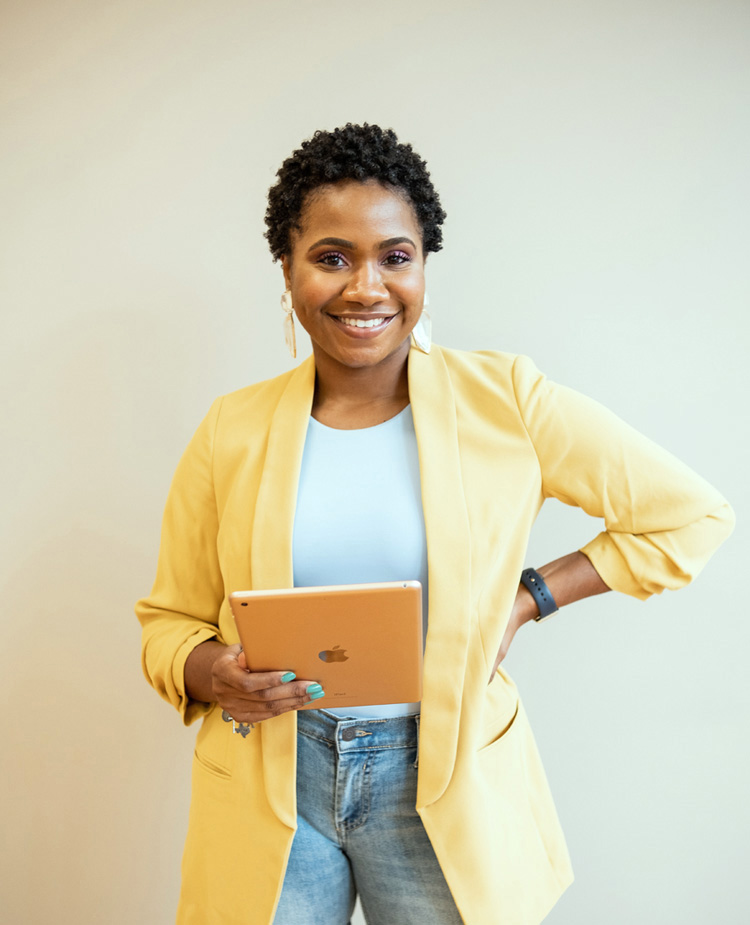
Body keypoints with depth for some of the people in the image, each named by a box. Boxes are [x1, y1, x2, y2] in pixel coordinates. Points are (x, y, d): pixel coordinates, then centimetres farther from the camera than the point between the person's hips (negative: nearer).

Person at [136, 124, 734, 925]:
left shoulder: (503, 401, -9)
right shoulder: (230, 431, -4)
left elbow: (689, 515, -2)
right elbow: (170, 620, 5)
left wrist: (527, 598, -9)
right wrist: (211, 673, -17)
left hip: (442, 776, -1)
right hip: (268, 776, 2)